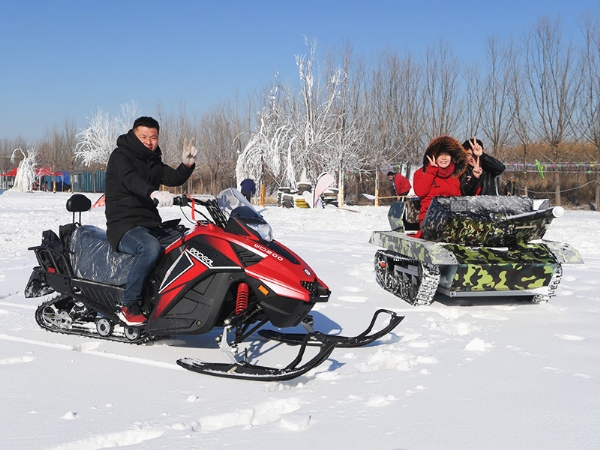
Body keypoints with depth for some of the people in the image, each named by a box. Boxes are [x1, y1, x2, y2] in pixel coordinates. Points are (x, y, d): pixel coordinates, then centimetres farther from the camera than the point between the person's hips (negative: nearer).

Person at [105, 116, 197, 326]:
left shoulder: (154, 162, 19)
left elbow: (175, 178, 7)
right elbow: (130, 179, -27)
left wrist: (187, 163, -13)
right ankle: (129, 306, -28)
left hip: (151, 224, 8)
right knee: (150, 247, -36)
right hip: (123, 226, -8)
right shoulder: (120, 156, -6)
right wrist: (153, 193, -47)